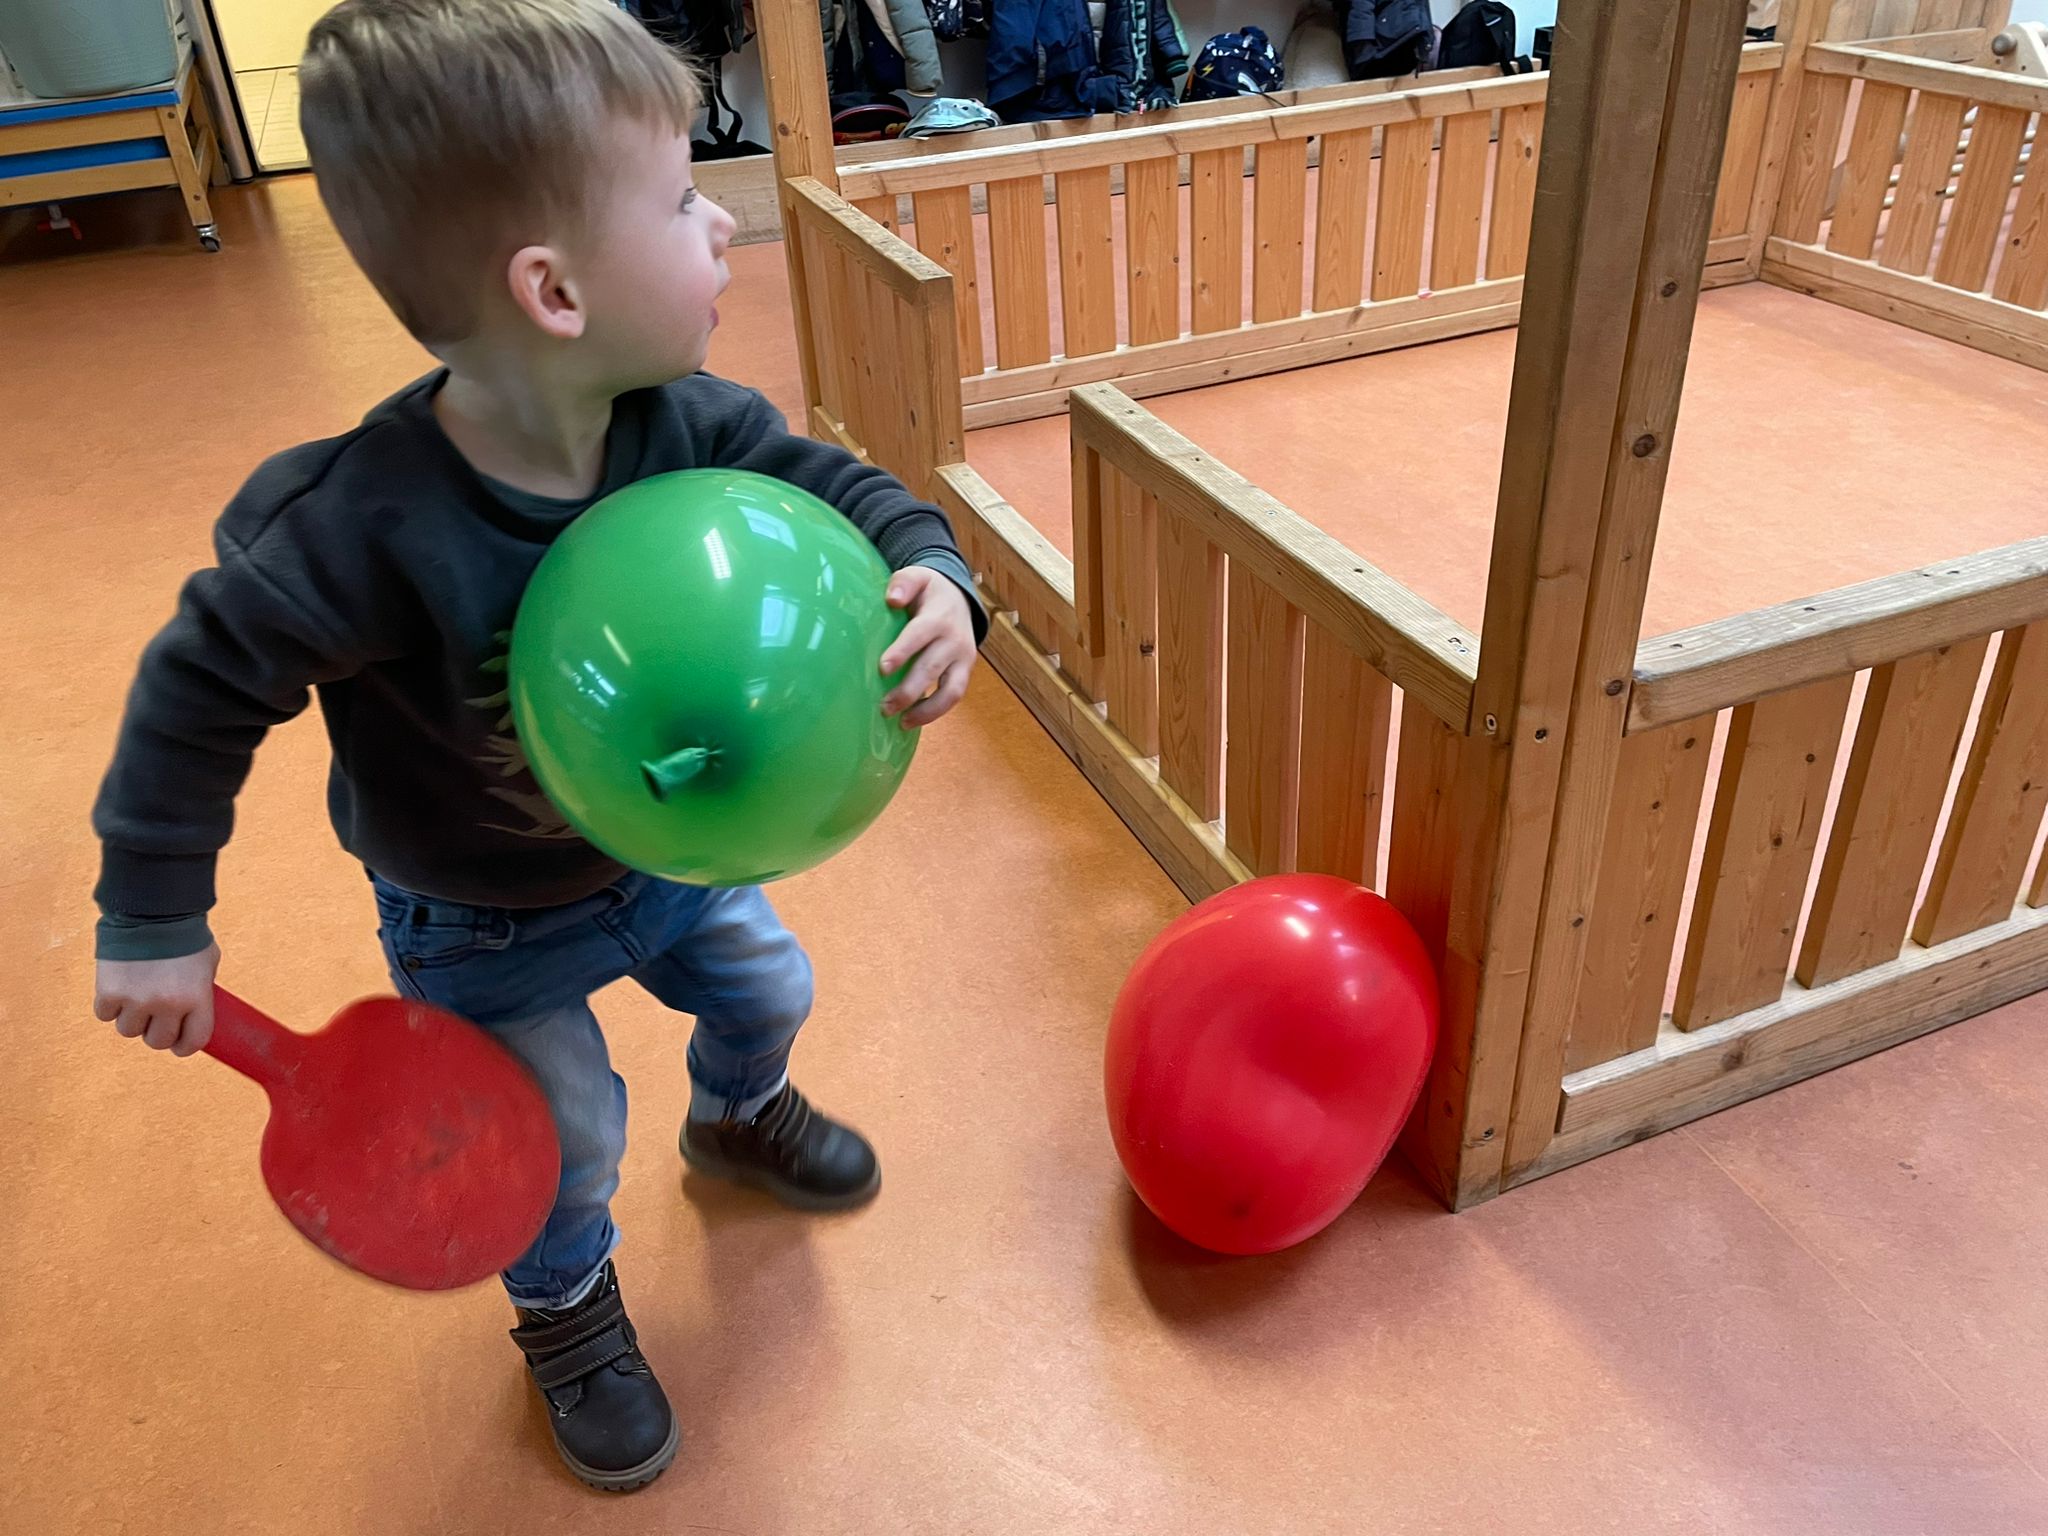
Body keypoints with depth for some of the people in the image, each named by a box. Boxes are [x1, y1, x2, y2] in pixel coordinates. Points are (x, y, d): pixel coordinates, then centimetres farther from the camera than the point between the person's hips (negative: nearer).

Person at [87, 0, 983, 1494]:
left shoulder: (688, 426, -25)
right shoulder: (367, 527, -38)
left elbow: (840, 488, -13)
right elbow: (203, 688, -25)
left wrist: (934, 582, -36)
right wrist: (154, 925, -15)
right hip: (486, 925, -4)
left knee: (767, 987, 24)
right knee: (568, 1140, 12)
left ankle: (741, 1115, 63)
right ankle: (567, 1306, 49)